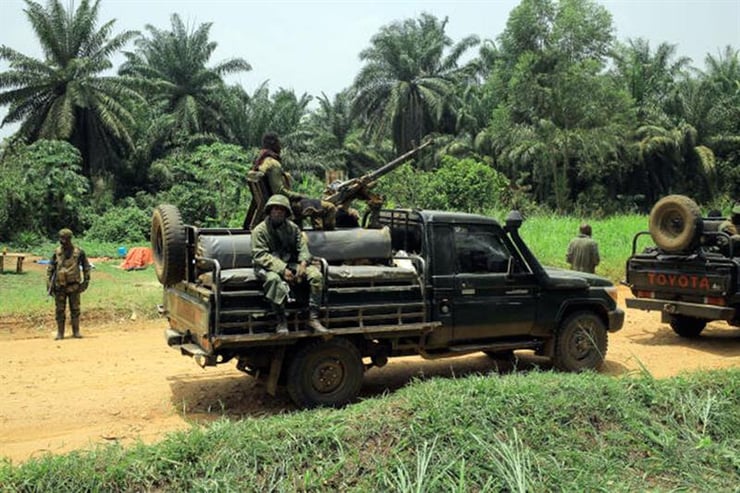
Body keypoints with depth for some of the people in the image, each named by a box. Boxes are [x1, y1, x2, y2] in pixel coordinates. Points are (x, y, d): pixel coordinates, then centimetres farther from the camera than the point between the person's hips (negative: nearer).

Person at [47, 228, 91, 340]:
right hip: (59, 286, 1)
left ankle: (76, 331, 14)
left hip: (74, 286, -1)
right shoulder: (57, 252, 1)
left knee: (75, 309, 4)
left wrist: (86, 280, 3)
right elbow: (50, 268, 6)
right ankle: (60, 333, 14)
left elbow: (86, 266, 7)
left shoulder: (79, 252, -3)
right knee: (60, 310, 6)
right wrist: (49, 283, 0)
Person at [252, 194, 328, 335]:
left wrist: (303, 263, -17)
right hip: (269, 267, -4)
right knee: (274, 279, -41)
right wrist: (282, 269, -24)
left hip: (290, 264, 5)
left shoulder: (293, 228, 11)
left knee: (316, 275, -19)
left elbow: (302, 248, 7)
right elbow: (260, 256, -14)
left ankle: (313, 318, -16)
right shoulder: (260, 230, -4)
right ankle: (281, 321, -27)